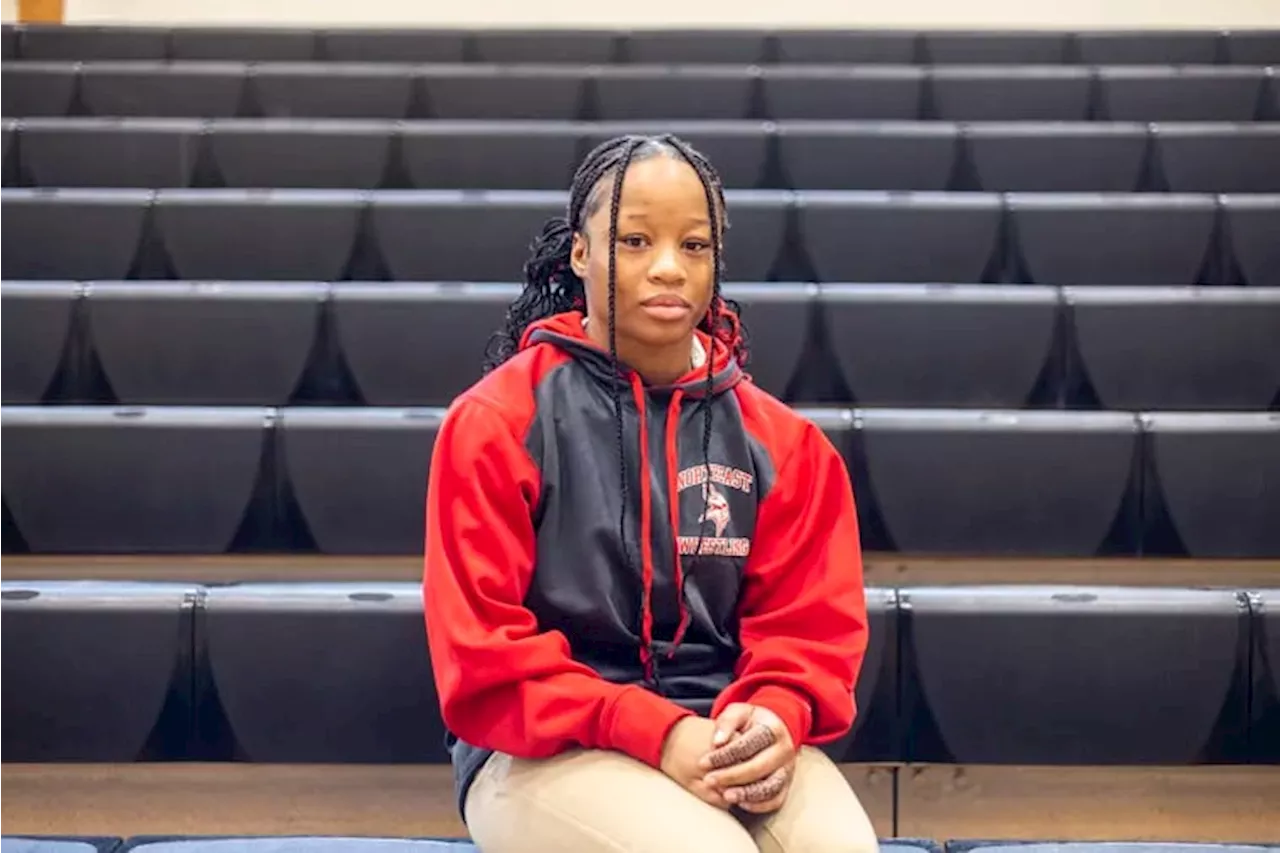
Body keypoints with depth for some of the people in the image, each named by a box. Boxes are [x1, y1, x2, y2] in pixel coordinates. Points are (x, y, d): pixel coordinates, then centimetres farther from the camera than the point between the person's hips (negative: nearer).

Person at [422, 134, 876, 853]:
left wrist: (773, 718, -16)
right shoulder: (496, 422, -4)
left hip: (728, 740, 3)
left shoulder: (778, 439, 7)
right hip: (547, 753, -3)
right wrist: (655, 733, -18)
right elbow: (483, 649, -8)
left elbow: (810, 620, 8)